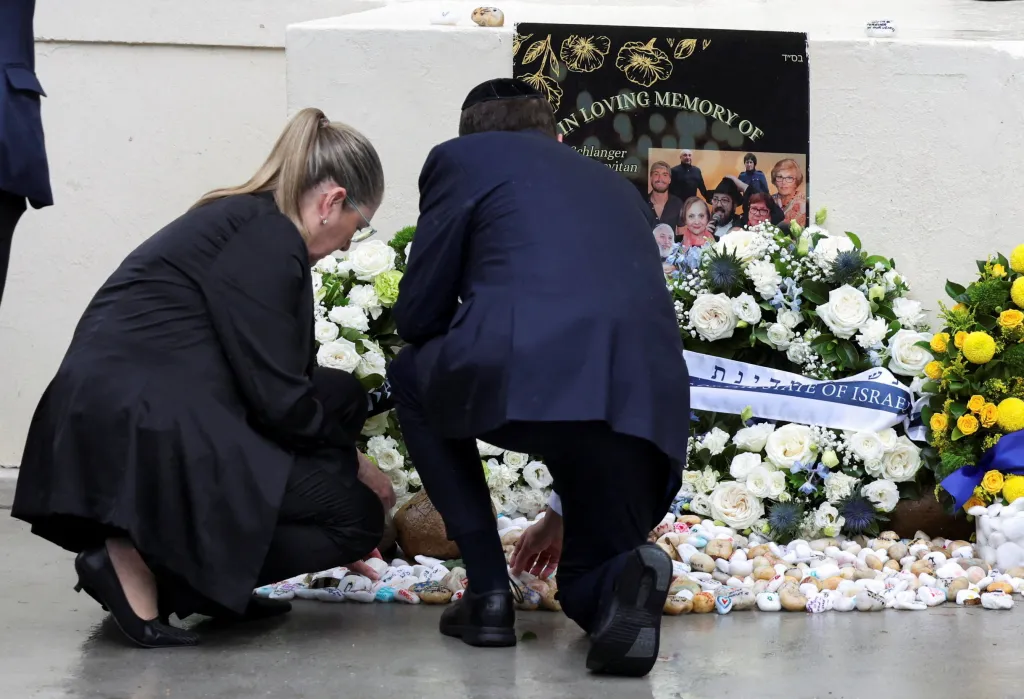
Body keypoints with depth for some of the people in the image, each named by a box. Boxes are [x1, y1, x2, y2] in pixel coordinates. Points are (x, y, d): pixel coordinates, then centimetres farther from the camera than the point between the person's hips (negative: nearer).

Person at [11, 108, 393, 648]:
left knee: (341, 396, 16)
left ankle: (209, 584, 11)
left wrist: (344, 463, 32)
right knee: (357, 515, -1)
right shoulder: (266, 237, -10)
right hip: (141, 438, -10)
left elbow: (275, 383, 26)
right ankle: (141, 561, -8)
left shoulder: (244, 222, 19)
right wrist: (352, 466, 6)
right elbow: (275, 398, -12)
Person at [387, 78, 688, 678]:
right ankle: (628, 576, -9)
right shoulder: (618, 186, 35)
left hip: (520, 378, -4)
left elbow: (417, 314, 17)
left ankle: (489, 589, 21)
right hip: (644, 399, 5)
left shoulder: (462, 157, 21)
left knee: (413, 377, 32)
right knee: (591, 583, 28)